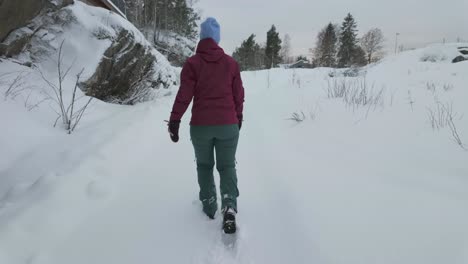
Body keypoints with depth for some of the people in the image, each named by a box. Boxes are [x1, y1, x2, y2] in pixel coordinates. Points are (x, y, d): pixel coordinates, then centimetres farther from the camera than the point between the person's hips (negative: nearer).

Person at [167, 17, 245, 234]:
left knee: (204, 165, 19)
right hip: (228, 125, 1)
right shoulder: (231, 63, 3)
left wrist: (174, 121, -4)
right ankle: (229, 207, -6)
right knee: (227, 166, 10)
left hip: (201, 126, -1)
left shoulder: (192, 63, -3)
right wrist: (238, 117, 20)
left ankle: (209, 205, 25)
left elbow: (184, 95, -9)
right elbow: (239, 94, 7)